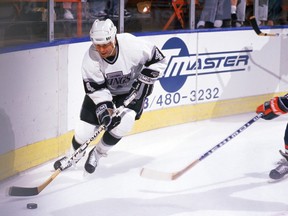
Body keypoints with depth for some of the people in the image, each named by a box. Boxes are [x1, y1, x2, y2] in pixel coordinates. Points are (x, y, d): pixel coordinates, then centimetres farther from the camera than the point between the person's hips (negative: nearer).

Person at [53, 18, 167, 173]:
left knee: (123, 122, -22)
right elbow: (96, 89, -23)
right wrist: (105, 109, -34)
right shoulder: (91, 58, -28)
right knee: (85, 128, -5)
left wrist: (146, 79, -23)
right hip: (104, 89, 1)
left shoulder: (132, 45, -32)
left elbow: (158, 60, -17)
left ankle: (97, 154, 2)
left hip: (132, 89, -1)